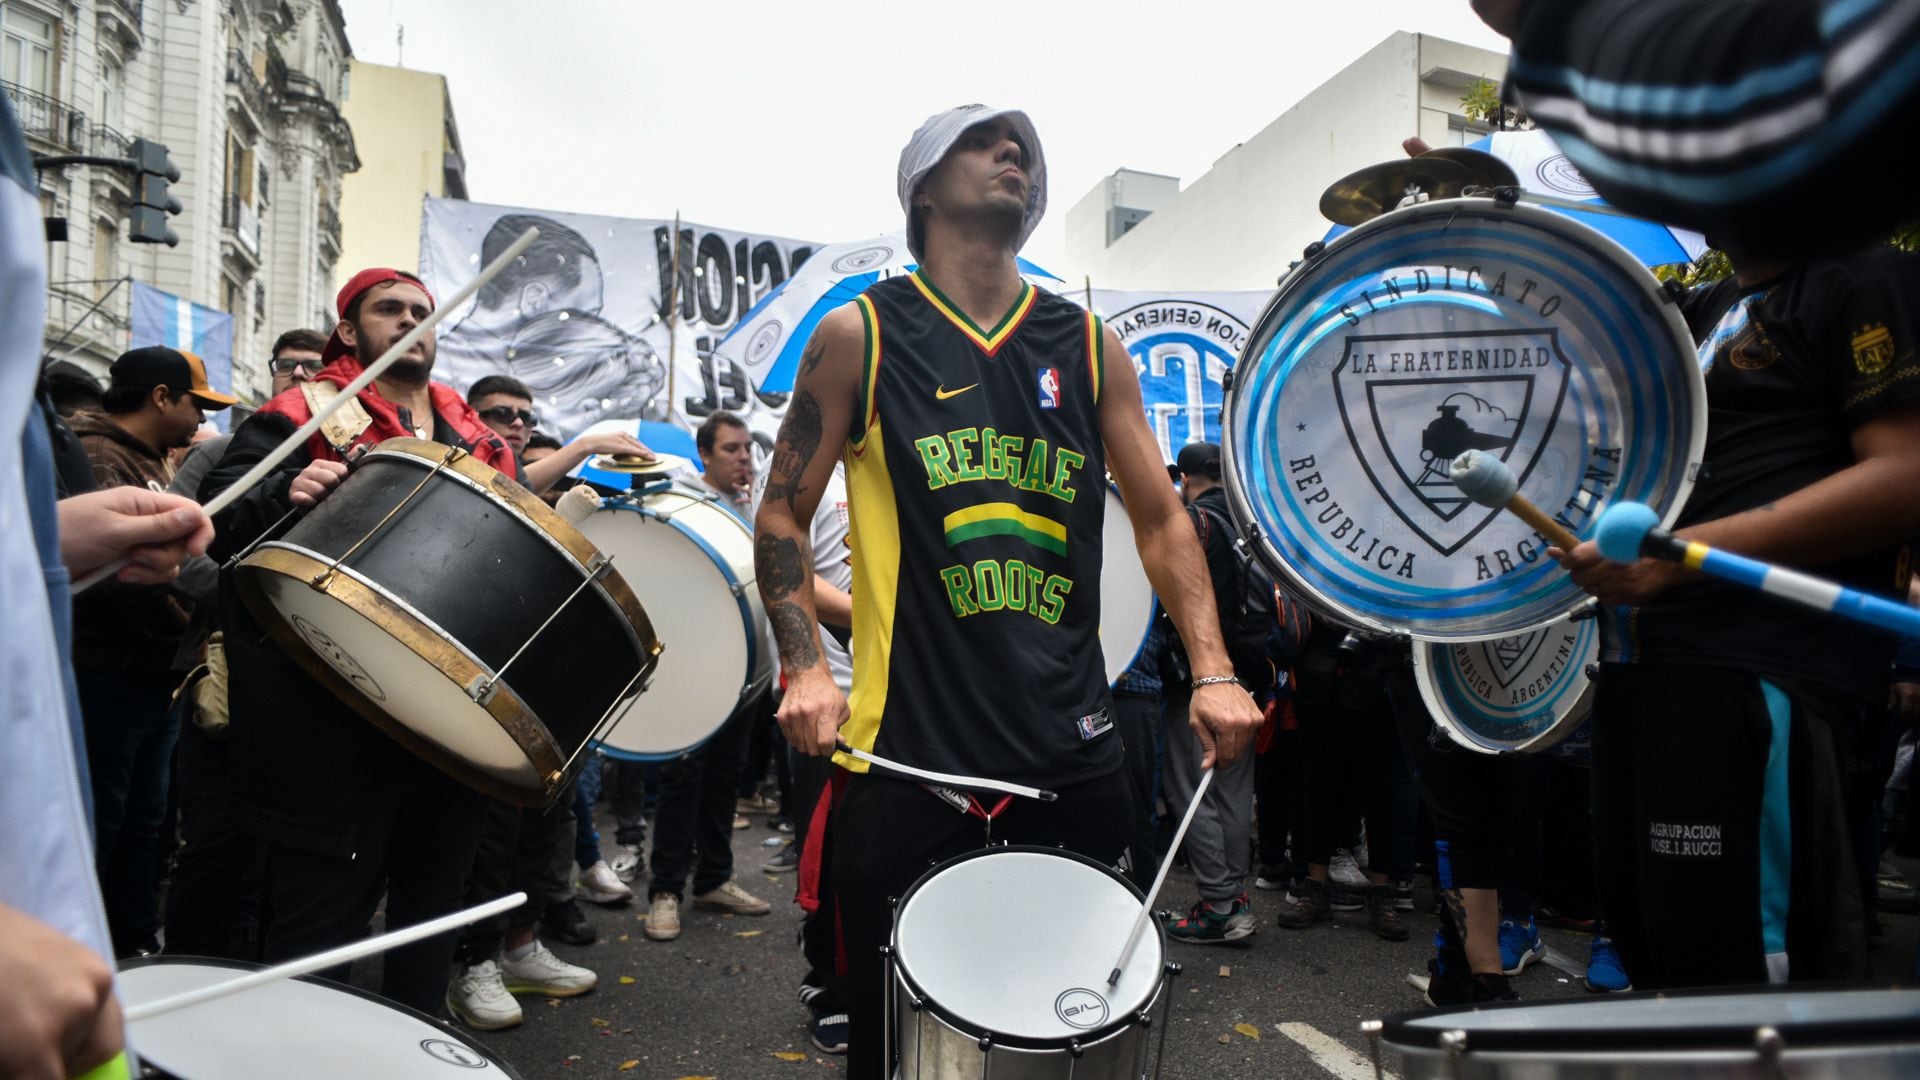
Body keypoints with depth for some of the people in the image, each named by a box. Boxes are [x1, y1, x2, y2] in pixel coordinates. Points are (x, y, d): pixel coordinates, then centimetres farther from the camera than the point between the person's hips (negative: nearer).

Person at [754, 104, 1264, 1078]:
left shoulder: (1087, 346, 10)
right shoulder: (862, 335, 2)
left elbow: (1160, 519, 10)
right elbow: (783, 513, 3)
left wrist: (1213, 672, -1)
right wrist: (805, 668, -10)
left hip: (1072, 746, 3)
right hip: (909, 746, -3)